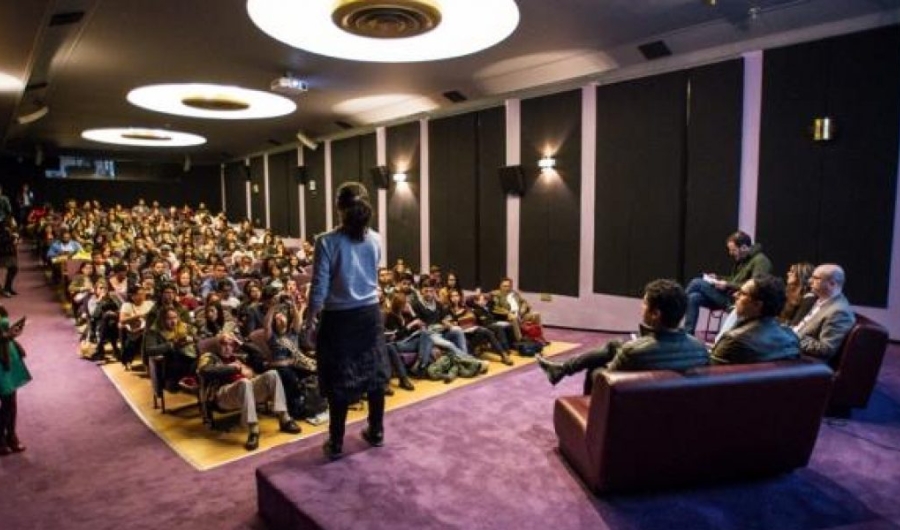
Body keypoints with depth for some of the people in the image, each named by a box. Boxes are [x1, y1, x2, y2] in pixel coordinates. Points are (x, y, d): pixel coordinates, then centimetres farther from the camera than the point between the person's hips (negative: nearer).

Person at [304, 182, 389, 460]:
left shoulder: (327, 242, -14)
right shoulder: (375, 240, -1)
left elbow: (319, 289, -14)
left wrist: (308, 324, -5)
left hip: (339, 318, -4)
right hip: (370, 314, 4)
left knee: (339, 380, 7)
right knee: (374, 373, 15)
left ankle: (336, 443, 20)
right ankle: (376, 432, 30)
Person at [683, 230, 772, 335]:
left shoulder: (760, 261, -13)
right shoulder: (741, 259, 16)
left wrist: (728, 285, -22)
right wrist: (717, 278, 10)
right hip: (730, 296, 9)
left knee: (697, 283, -16)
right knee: (693, 297, -12)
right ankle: (688, 333, -13)